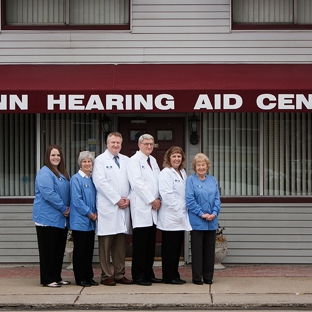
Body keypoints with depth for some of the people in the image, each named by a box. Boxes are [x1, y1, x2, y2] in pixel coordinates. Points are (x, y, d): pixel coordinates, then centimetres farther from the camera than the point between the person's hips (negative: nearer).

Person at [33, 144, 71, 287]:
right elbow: (49, 194, -20)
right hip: (47, 218, -9)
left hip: (61, 219, 9)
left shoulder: (63, 174, 16)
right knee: (48, 249, -2)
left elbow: (67, 193, 21)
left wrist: (68, 208, 3)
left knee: (59, 249, 12)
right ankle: (47, 279, 4)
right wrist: (63, 208, -15)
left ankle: (57, 277, 20)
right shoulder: (44, 173, -12)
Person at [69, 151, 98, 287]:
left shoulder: (93, 179, 12)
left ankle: (89, 277, 17)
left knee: (89, 250, 10)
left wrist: (95, 213, 2)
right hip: (79, 221, -6)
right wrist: (89, 213, -12)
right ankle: (80, 278, 7)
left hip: (91, 222, 6)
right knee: (80, 250, 0)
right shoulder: (76, 179, -8)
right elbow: (76, 200, -13)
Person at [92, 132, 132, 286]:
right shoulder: (100, 160, 2)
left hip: (124, 207, 5)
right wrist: (117, 199, -11)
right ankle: (106, 275, 2)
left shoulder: (126, 160, 17)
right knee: (106, 243, -3)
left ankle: (120, 274, 12)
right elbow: (101, 182, -9)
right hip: (107, 208, -5)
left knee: (121, 243, 7)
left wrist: (128, 198, -2)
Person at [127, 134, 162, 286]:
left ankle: (148, 274, 16)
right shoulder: (134, 161, -5)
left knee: (151, 243, 9)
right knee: (140, 244, -5)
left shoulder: (153, 160, 19)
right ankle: (138, 276, 0)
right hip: (141, 208, -7)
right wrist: (152, 201, -12)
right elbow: (138, 183, -13)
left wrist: (158, 200, 3)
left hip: (153, 207, 7)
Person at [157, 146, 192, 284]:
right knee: (170, 249, -2)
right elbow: (167, 195, -17)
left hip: (180, 218, 8)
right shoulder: (165, 173, -10)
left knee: (177, 248, 11)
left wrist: (184, 213, 10)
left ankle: (174, 275, 18)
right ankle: (169, 277, 5)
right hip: (170, 219, -8)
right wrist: (178, 212, -17)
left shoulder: (183, 173, 17)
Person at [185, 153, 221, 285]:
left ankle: (208, 277, 17)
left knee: (210, 248, 8)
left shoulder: (213, 180, 12)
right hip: (197, 222, -4)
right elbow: (190, 200, -9)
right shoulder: (190, 180, -3)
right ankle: (197, 277, 8)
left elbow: (217, 198, 8)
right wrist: (202, 214, -13)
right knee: (197, 249, 0)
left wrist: (214, 213, -8)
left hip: (212, 222, 4)